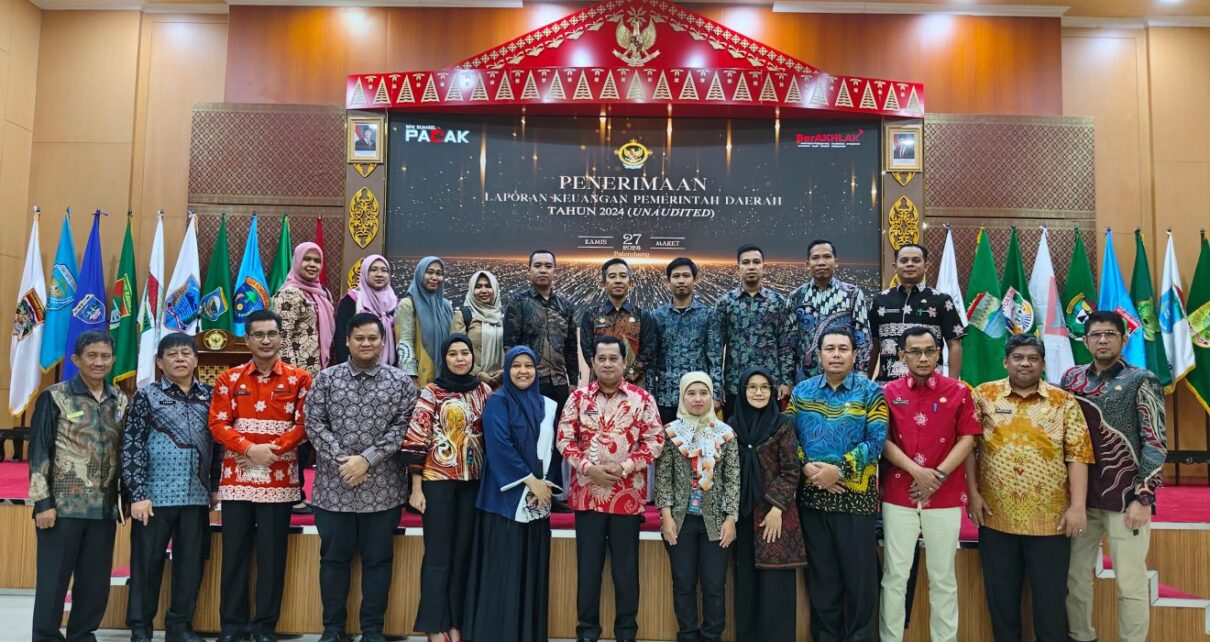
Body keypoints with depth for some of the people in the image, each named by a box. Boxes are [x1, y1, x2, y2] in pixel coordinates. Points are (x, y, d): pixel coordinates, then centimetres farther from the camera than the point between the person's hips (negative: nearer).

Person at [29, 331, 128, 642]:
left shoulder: (120, 401, 10)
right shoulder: (54, 397, -3)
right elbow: (38, 453, -5)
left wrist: (124, 497, 10)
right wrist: (42, 502, -10)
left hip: (105, 507, 4)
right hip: (63, 504, -4)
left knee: (97, 579, 9)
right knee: (54, 577, 3)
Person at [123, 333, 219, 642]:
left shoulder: (208, 395, 8)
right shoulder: (147, 396, 0)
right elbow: (132, 447, -4)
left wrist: (215, 486, 10)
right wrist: (138, 494, -10)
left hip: (196, 496, 3)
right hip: (156, 494, -3)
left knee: (191, 563, 9)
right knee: (147, 562, 5)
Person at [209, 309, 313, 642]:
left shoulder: (299, 379, 2)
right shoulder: (229, 379, 7)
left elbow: (304, 424, -3)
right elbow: (218, 424, 0)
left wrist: (273, 449, -16)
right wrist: (249, 448, -14)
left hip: (279, 479, -1)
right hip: (236, 478, 2)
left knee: (272, 554, 4)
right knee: (234, 552, 7)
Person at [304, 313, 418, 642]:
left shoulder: (401, 382, 2)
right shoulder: (326, 379, 4)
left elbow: (402, 427, -4)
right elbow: (313, 422, -1)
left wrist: (366, 459, -13)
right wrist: (341, 460, -12)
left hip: (383, 488, -1)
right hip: (334, 486, 1)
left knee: (378, 559, 7)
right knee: (333, 558, 11)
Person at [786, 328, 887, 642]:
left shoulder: (870, 391, -2)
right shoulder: (802, 391, 7)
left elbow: (876, 440, -10)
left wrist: (839, 470, -18)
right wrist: (806, 466, -12)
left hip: (855, 495, -3)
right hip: (812, 495, 3)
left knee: (859, 573, 4)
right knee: (820, 573, 12)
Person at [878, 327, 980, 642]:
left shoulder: (958, 391, 2)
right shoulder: (889, 392, 2)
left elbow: (968, 438, 0)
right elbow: (882, 440, -1)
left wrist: (939, 474, -10)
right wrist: (916, 470, -12)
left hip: (946, 497, 0)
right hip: (898, 496, 0)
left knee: (943, 577, 9)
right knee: (895, 575, 4)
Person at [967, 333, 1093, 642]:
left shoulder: (1064, 401, 2)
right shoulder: (984, 395, 2)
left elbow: (1078, 454, -1)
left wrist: (1077, 506, -8)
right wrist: (973, 493, -4)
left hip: (1050, 518, 0)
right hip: (996, 516, 1)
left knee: (1051, 596, 8)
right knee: (1001, 594, 11)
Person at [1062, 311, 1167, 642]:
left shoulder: (1142, 381, -3)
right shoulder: (1071, 379, 8)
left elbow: (1156, 443, -7)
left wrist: (1143, 498, -13)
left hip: (1125, 498, -4)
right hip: (1080, 497, 4)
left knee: (1131, 583, 3)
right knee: (1075, 575, 10)